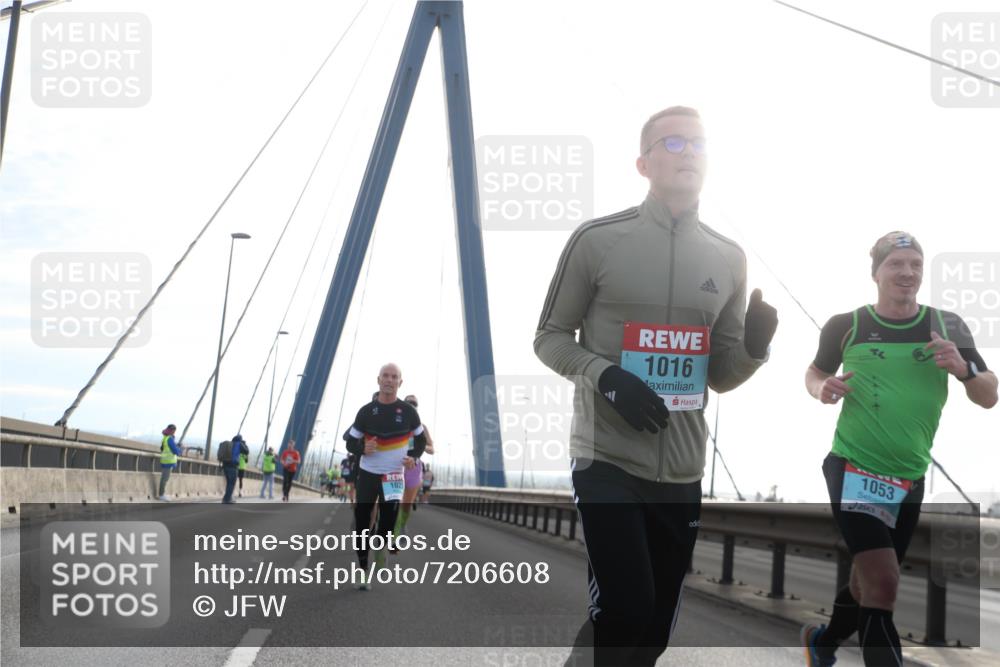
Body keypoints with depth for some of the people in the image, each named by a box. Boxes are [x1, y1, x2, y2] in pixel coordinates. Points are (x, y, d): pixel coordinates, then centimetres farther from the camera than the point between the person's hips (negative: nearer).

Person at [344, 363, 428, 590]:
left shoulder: (408, 411, -3)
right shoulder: (366, 411, -3)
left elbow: (421, 439, 10)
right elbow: (350, 442, 3)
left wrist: (414, 457, -10)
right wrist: (362, 449, -19)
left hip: (394, 476, 0)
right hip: (367, 474, 1)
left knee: (388, 522, -2)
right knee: (362, 521, 1)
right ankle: (363, 569, 12)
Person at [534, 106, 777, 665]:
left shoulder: (728, 258, 9)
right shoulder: (598, 239, -4)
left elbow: (718, 376, 14)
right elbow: (550, 338, 2)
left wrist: (754, 350, -8)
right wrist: (607, 378, -16)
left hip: (682, 472, 5)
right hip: (607, 461, -5)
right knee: (624, 615, -17)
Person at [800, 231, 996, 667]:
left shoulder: (948, 327, 0)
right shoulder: (845, 326, -5)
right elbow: (815, 372, 13)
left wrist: (963, 369, -19)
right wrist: (822, 390, -10)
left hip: (910, 480, 4)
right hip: (854, 468, -4)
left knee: (869, 583, 18)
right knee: (883, 582, -21)